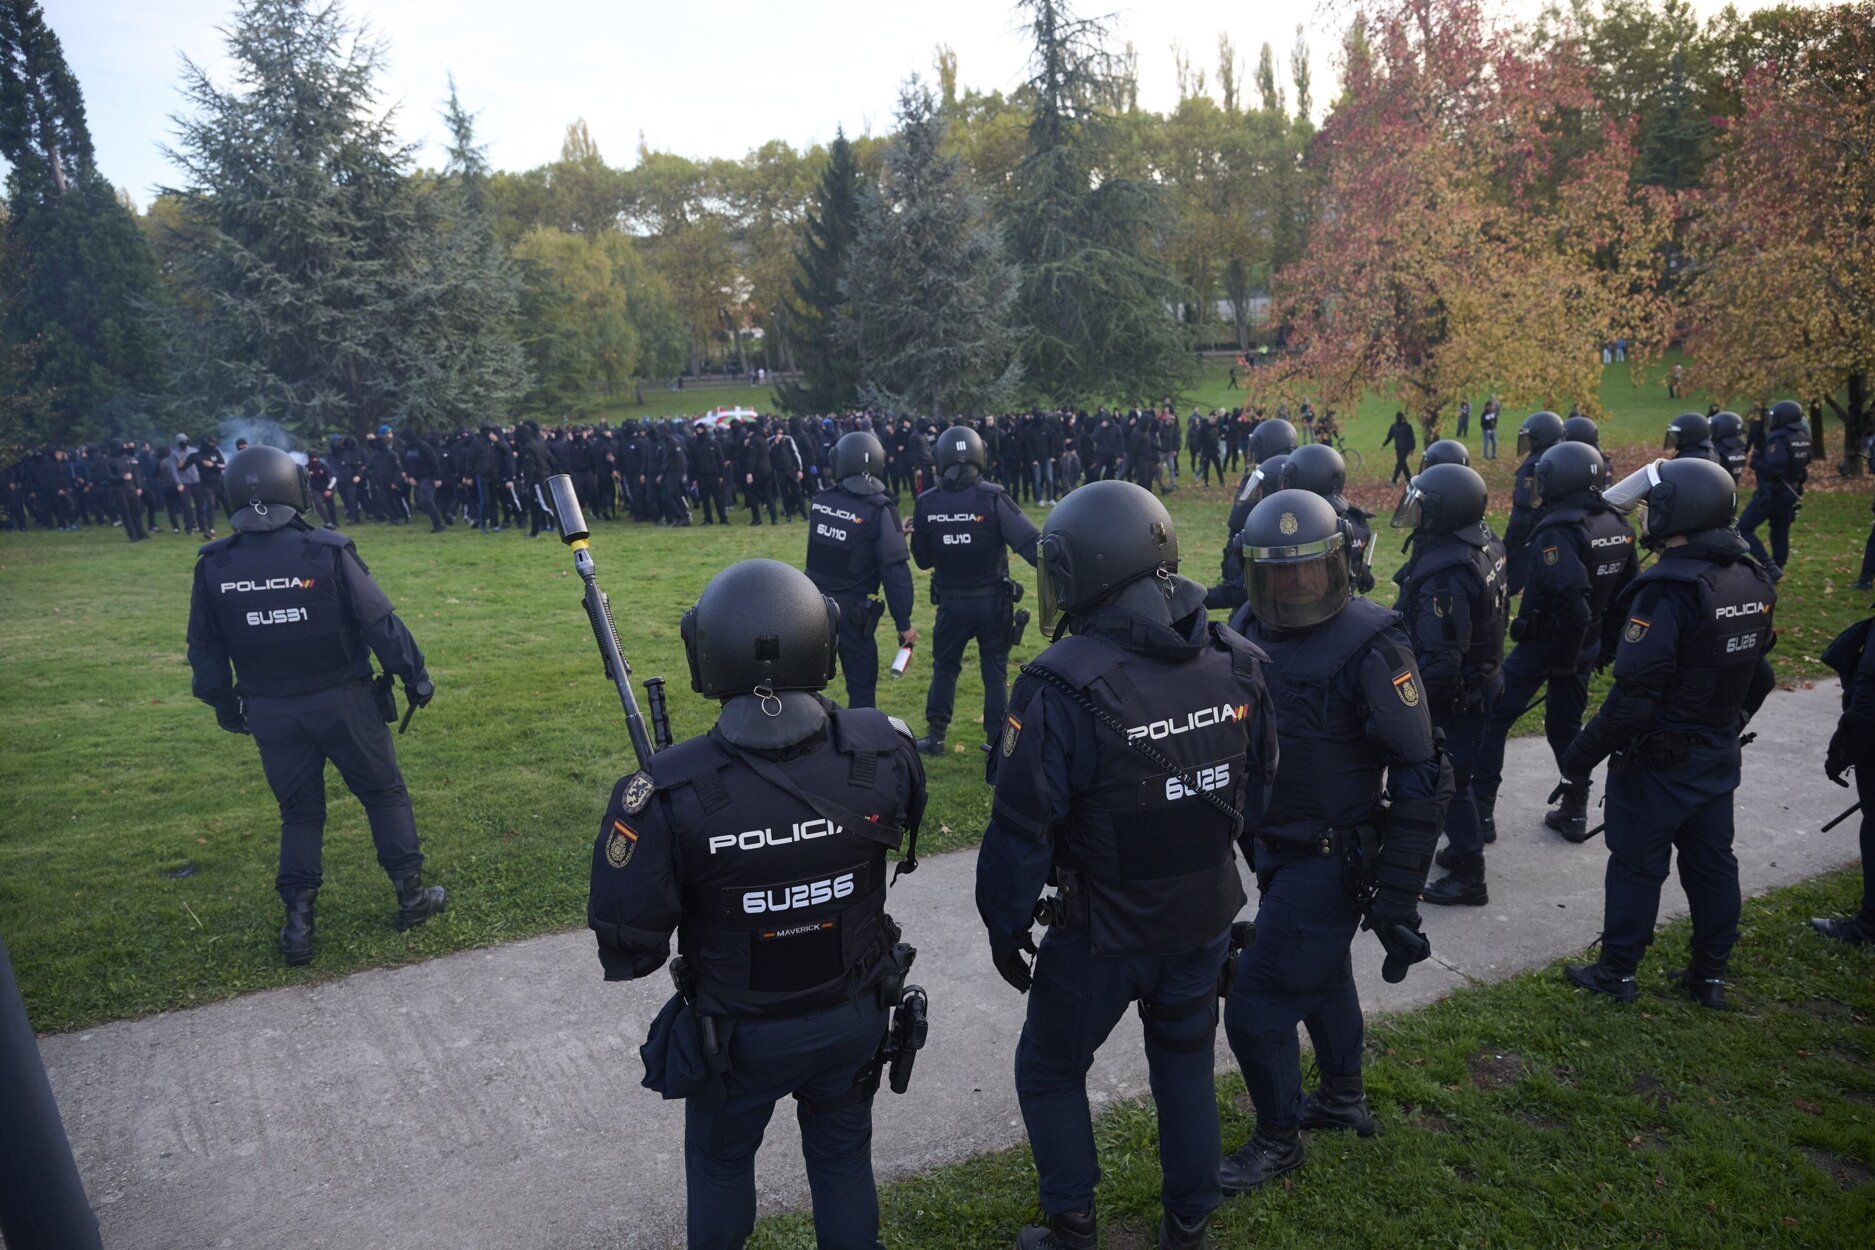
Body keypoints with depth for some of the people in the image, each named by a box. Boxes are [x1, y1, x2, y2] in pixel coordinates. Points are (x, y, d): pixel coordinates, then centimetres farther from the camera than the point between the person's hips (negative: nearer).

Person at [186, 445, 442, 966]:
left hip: (271, 712, 3)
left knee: (299, 812, 16)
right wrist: (415, 676, 0)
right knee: (384, 794, 14)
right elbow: (380, 623, -13)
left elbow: (205, 648, 6)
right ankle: (411, 894, 21)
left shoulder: (213, 566, -5)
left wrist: (224, 704, 20)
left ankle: (298, 922, 17)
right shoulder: (327, 551, -17)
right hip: (342, 702, -3)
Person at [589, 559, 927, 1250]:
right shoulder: (884, 751, -22)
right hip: (855, 1015, 2)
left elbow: (629, 951, -23)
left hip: (740, 1037, -1)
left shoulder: (668, 793, -31)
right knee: (843, 1157, 27)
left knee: (721, 1166, 28)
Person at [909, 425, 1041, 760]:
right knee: (995, 672, 12)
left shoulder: (926, 503, -7)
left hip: (951, 603, 2)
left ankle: (935, 735, 22)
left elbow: (923, 559, 3)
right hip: (992, 602, -2)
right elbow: (1029, 542, -21)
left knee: (944, 668, 19)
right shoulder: (993, 498, -16)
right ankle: (997, 740, 17)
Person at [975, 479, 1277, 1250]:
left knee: (1049, 1070, 18)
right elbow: (1255, 788, 6)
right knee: (1186, 1063, 25)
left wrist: (1006, 927, -7)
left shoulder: (1065, 686, -26)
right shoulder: (1233, 662, -7)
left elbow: (1022, 829, -22)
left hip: (1103, 933, -5)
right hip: (1207, 917, 6)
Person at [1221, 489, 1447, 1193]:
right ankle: (1344, 1099, 50)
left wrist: (1397, 893, -19)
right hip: (1274, 848, 7)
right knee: (1322, 972, 26)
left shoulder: (1370, 648, -22)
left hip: (1328, 861, -7)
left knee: (1257, 1004, -2)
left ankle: (1278, 1140, 24)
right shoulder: (1247, 632, -3)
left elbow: (1422, 779, -19)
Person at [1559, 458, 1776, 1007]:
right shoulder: (1752, 582, 1)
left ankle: (1617, 972, 19)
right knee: (1712, 862, 18)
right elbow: (1758, 677, 12)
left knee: (1637, 864, 6)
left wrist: (1582, 755, -18)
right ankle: (1711, 973, 31)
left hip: (1657, 761, -7)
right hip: (1719, 757, 8)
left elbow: (1633, 698, -27)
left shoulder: (1667, 591, -26)